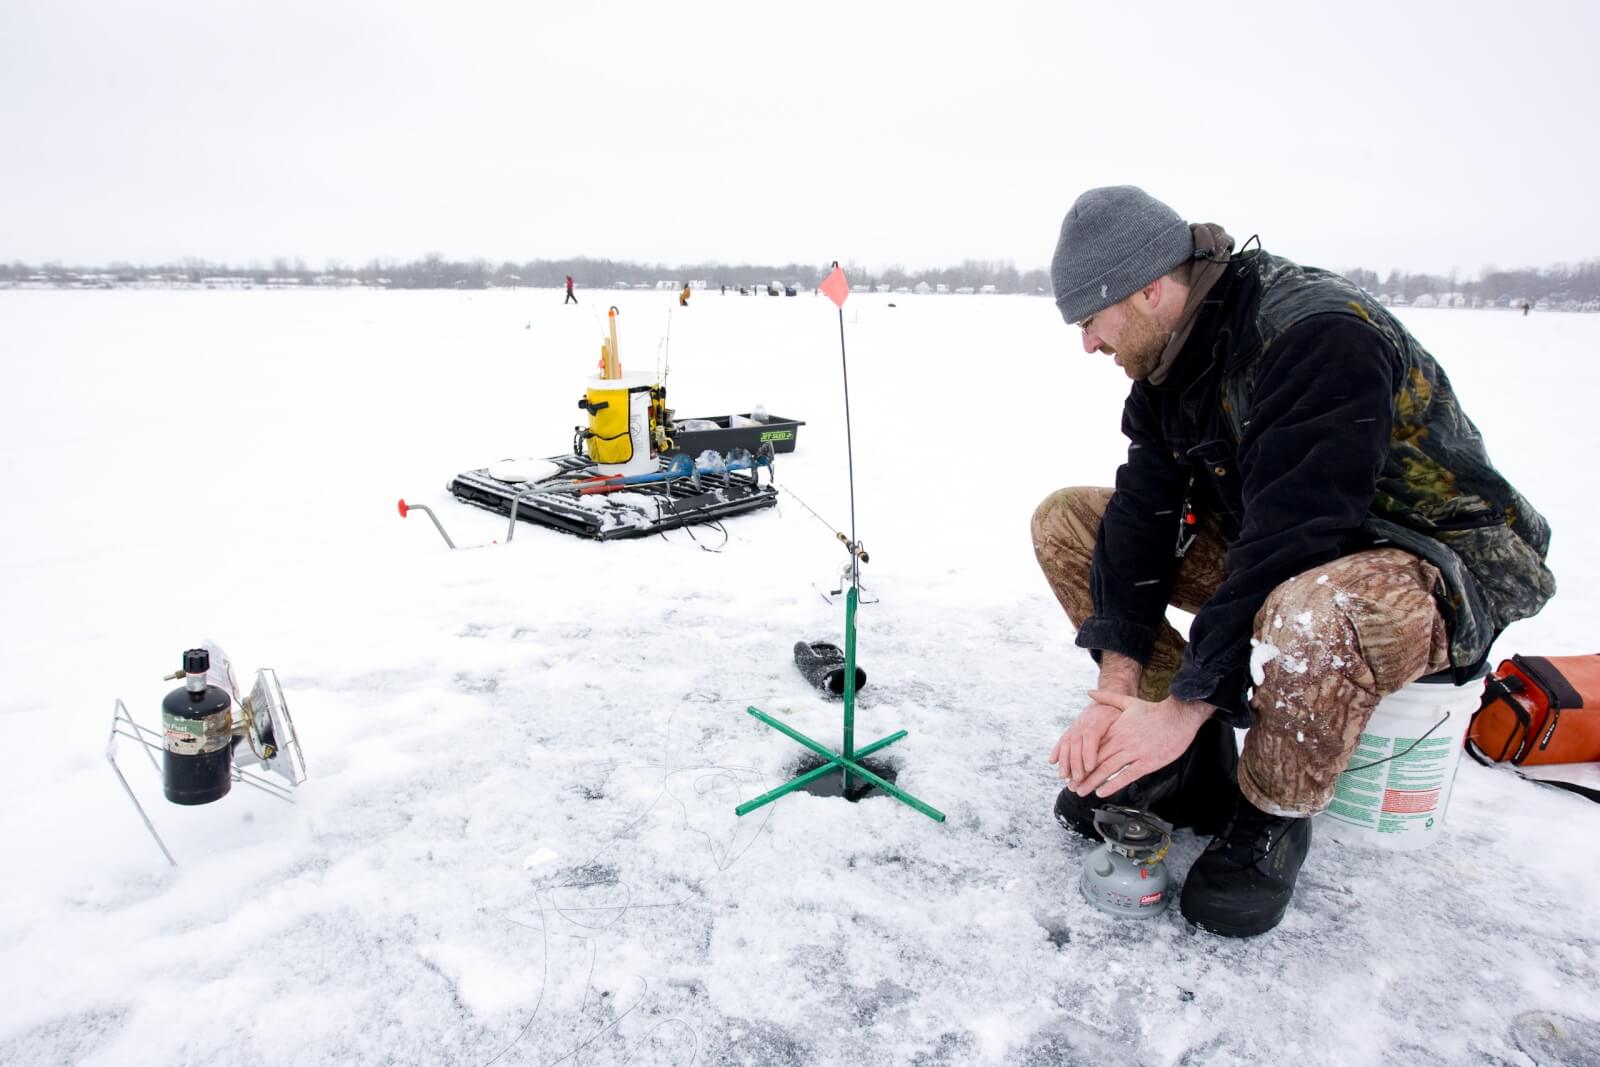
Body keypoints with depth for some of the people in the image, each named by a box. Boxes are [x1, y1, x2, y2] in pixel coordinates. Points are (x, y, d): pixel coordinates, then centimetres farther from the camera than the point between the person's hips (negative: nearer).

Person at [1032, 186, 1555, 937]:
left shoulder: (1318, 335, -27)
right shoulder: (1171, 355, -2)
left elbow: (1291, 539, -33)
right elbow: (1143, 513, -9)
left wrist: (1185, 704, -29)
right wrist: (1118, 688, -17)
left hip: (1441, 570, -8)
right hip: (1264, 549, 8)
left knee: (1311, 614, -44)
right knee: (1067, 521, -3)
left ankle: (1272, 818, -11)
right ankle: (1191, 765, 0)